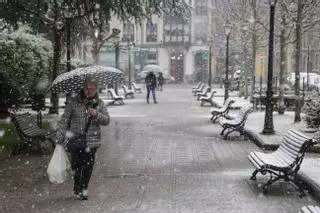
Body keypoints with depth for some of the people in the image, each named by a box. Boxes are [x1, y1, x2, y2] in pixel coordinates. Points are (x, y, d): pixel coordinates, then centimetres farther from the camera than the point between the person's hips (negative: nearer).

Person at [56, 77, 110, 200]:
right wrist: (60, 138, -1)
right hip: (75, 141, -1)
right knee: (76, 165, -1)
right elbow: (64, 120, 2)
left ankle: (84, 189, 19)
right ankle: (77, 188, 19)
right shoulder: (74, 102, 0)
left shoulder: (99, 104, 5)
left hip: (91, 141, 1)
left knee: (88, 167, 2)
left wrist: (97, 114, -19)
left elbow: (106, 120, 0)